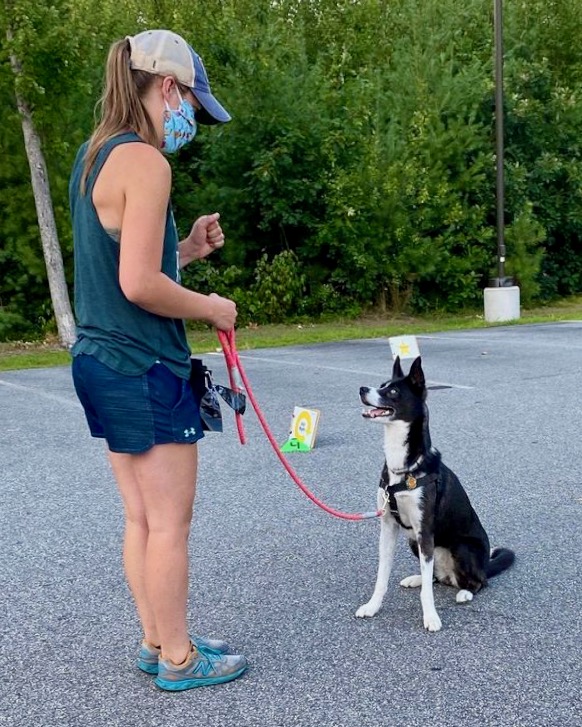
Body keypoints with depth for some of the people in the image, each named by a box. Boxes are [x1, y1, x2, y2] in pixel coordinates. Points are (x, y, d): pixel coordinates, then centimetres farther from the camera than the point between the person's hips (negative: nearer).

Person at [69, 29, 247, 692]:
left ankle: (156, 640, 29)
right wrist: (211, 308, -8)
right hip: (144, 369, -9)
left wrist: (186, 250, 10)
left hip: (100, 360, 10)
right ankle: (177, 659, 17)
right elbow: (138, 285, -22)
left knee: (141, 518, 17)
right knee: (170, 522, 3)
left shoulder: (94, 157, 13)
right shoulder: (144, 161, -17)